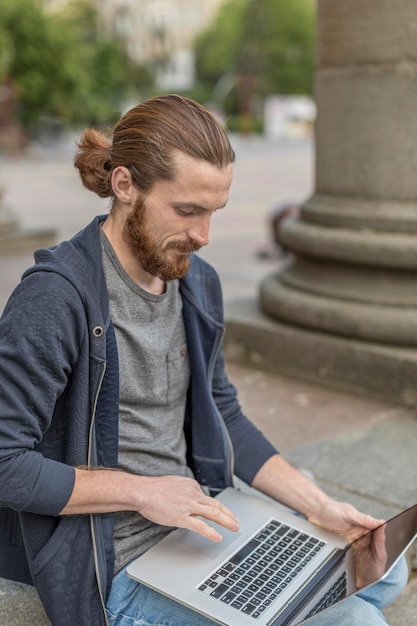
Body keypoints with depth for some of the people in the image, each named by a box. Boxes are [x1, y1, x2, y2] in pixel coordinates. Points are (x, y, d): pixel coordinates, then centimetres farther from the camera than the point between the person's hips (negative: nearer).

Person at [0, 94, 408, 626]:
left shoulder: (198, 282, 4)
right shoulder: (55, 297, -21)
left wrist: (318, 505, 2)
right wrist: (140, 491, -19)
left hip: (200, 519, 8)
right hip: (122, 565, -8)